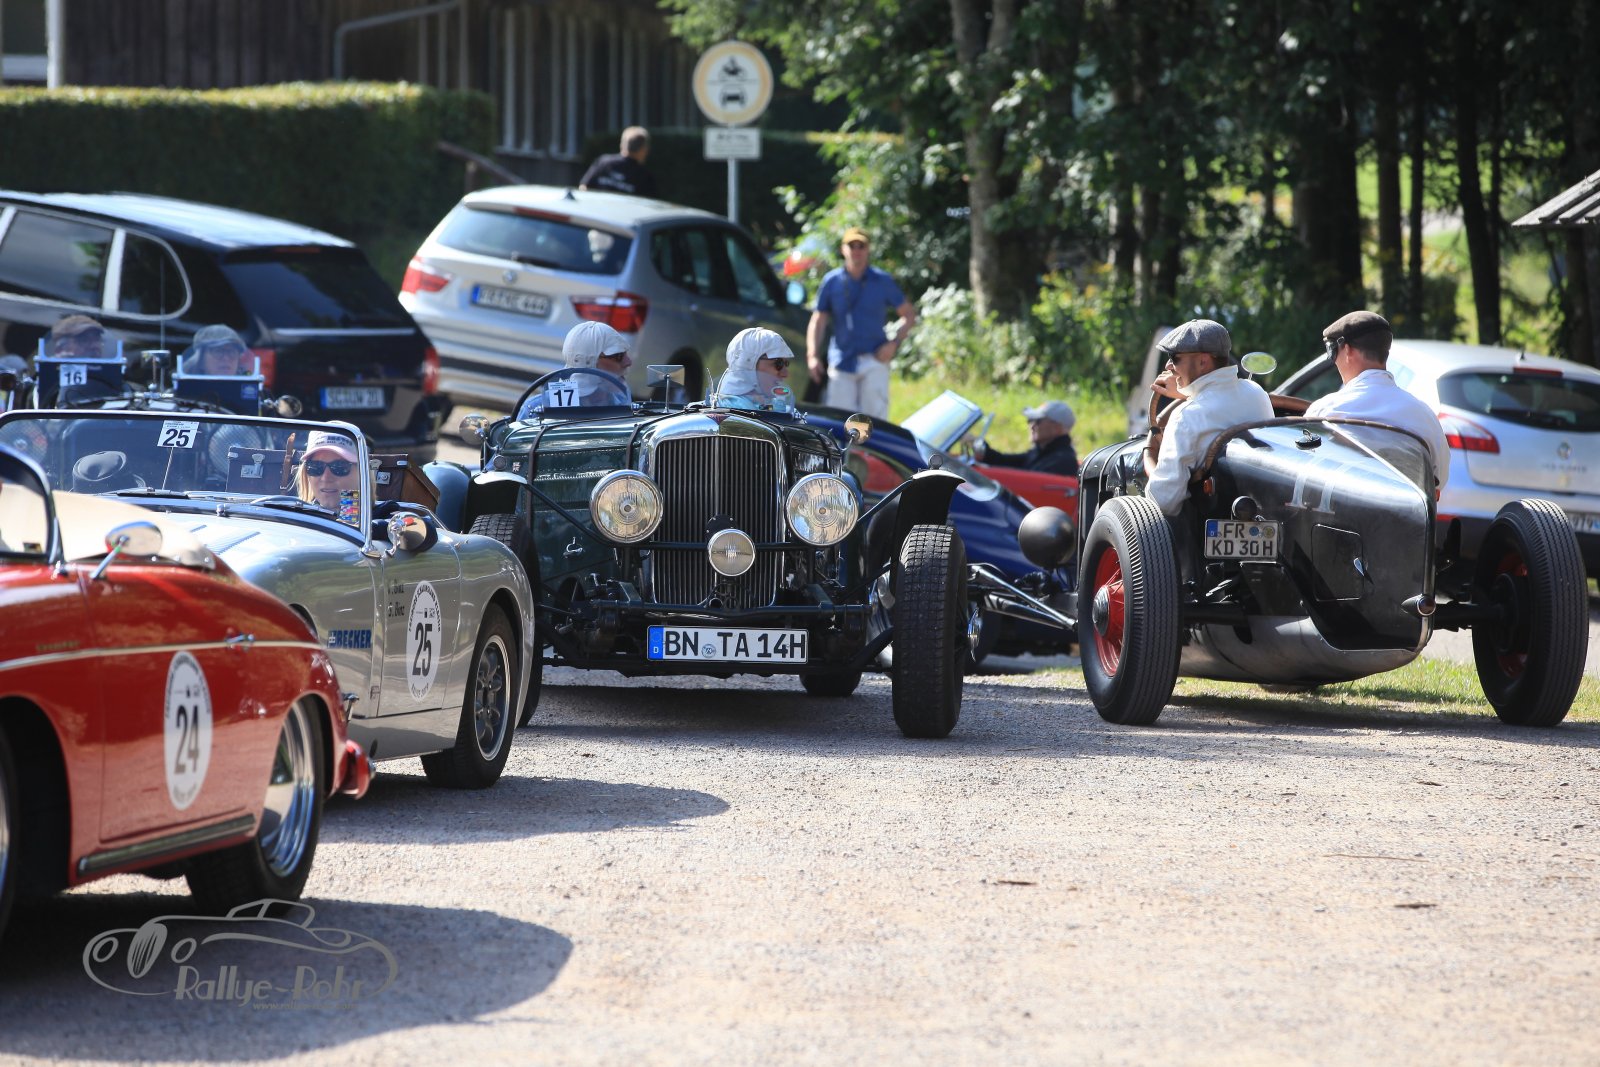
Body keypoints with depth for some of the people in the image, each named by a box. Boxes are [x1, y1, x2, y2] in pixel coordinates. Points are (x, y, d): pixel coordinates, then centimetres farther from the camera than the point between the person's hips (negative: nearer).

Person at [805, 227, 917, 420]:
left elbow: (909, 315, 9)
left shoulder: (882, 281, 3)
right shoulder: (832, 281, 5)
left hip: (873, 361, -2)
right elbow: (817, 322, 6)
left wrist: (894, 343, -6)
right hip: (842, 362, 2)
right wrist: (812, 356, -6)